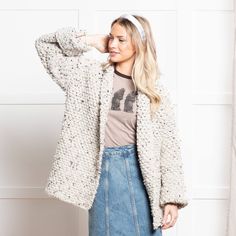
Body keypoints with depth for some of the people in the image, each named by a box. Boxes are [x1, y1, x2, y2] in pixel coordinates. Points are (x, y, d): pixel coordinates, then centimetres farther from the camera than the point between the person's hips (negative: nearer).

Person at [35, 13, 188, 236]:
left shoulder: (155, 88, -2)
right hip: (102, 172, 1)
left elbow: (169, 145, -3)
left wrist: (172, 198, -7)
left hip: (139, 172, -1)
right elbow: (44, 44, 5)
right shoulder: (92, 74, 3)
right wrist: (90, 40, -2)